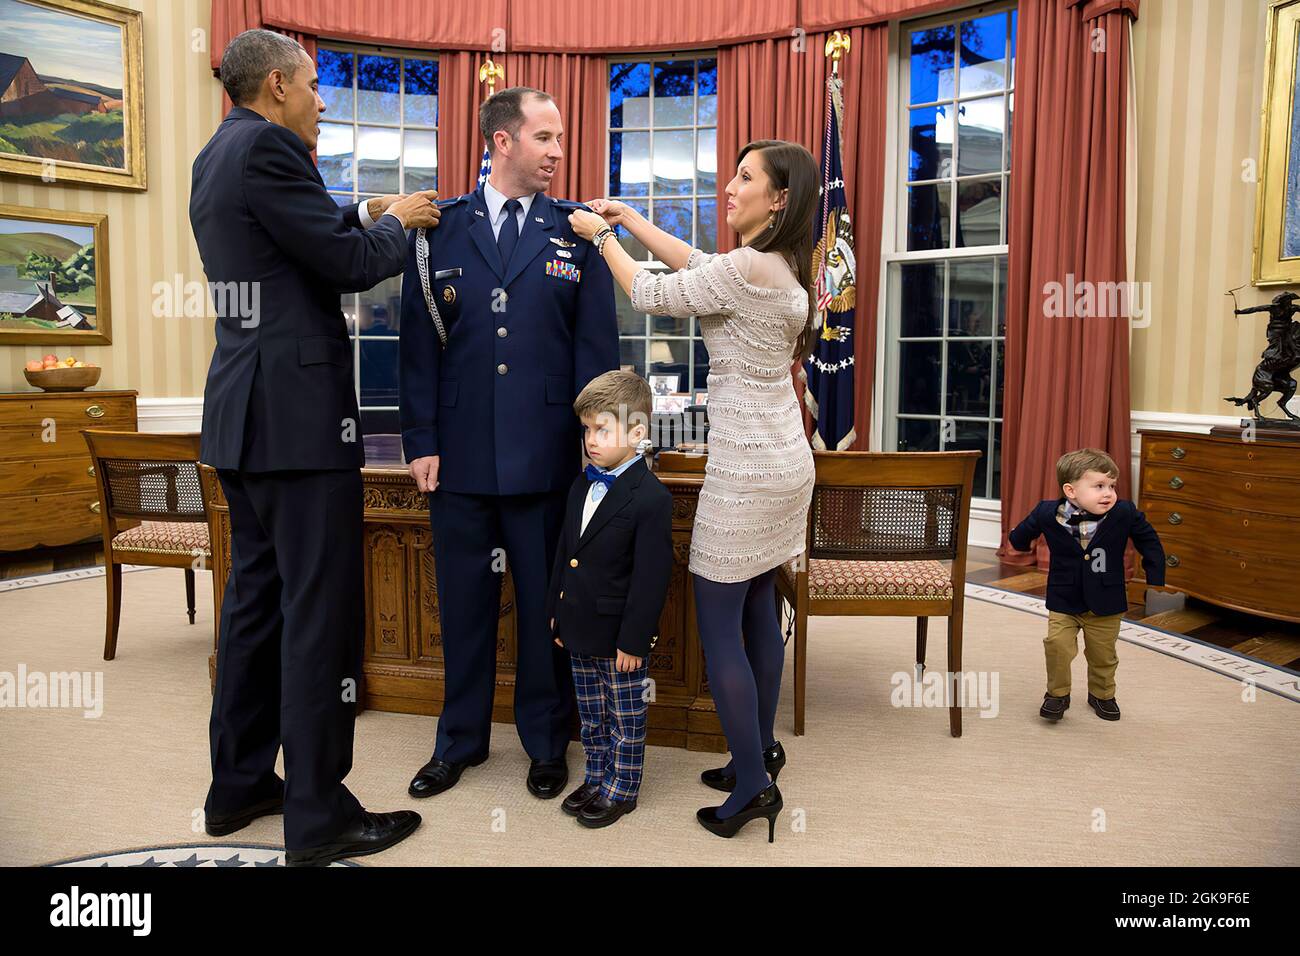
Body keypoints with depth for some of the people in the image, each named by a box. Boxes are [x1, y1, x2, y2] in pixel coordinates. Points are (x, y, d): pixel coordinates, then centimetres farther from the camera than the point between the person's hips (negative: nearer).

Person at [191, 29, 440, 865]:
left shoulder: (217, 156, 18)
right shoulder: (268, 147, -12)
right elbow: (353, 264, -13)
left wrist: (368, 215, 18)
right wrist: (397, 224, 5)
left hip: (245, 415, 10)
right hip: (298, 414, -10)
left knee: (256, 598, 15)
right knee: (322, 610, -4)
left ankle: (240, 785, 27)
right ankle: (319, 818, 6)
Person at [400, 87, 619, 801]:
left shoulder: (576, 234, 4)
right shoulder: (439, 229, 5)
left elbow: (596, 347, 1)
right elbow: (419, 342, 4)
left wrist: (593, 444, -3)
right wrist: (420, 441, -1)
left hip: (546, 455, -1)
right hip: (460, 454, 1)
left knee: (546, 602, 9)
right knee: (463, 602, 13)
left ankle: (546, 741, 28)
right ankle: (460, 740, 31)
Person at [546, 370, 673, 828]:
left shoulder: (650, 498, -19)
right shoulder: (582, 485, 6)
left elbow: (650, 578, -19)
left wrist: (633, 640, -17)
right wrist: (556, 610, 13)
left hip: (619, 636, -7)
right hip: (580, 629, 7)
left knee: (626, 719, 11)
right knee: (591, 715, 21)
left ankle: (622, 789, 27)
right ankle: (596, 779, 37)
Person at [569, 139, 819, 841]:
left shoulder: (750, 268, -20)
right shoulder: (778, 264, 9)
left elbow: (651, 295, -9)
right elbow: (696, 265, 22)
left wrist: (600, 236, 6)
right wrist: (627, 217, 22)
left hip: (745, 469, -10)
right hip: (782, 460, 10)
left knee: (717, 624, -1)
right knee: (757, 610, 17)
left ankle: (753, 784, 7)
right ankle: (761, 749, 30)